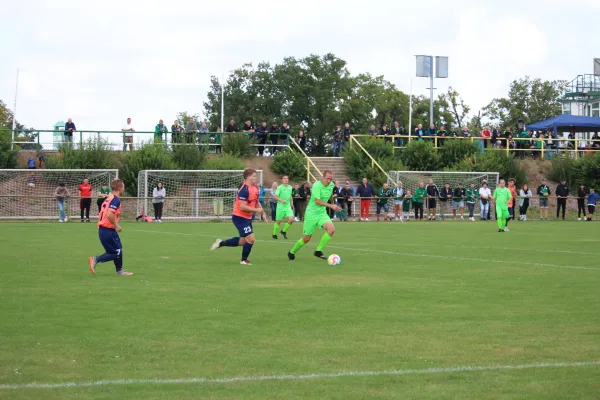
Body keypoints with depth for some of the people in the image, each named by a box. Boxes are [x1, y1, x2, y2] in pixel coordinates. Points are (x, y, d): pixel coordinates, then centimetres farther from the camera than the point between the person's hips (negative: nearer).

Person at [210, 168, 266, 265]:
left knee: (243, 241, 16)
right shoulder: (244, 190, -23)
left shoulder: (255, 188, 6)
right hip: (240, 217, -9)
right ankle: (244, 260, 13)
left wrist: (262, 213, 9)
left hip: (247, 218, 9)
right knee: (250, 239, -8)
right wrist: (257, 210, -20)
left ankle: (220, 243, 29)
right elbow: (242, 207, -27)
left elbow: (256, 202, 20)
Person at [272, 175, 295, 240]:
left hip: (288, 207, 4)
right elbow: (276, 196, -15)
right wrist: (282, 200, -29)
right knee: (278, 221, 4)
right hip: (280, 207, -4)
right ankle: (274, 234, 24)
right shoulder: (280, 187, -9)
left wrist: (291, 204, 22)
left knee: (291, 219, -11)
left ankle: (284, 231, 10)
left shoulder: (290, 187, 7)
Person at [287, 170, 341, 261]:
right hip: (311, 213, -6)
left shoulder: (331, 185, 1)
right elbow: (317, 201, -29)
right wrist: (331, 206, -34)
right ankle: (291, 253, 26)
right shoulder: (317, 185, -20)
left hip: (322, 213, 6)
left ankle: (318, 251, -12)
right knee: (306, 239, 1)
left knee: (331, 229, -22)